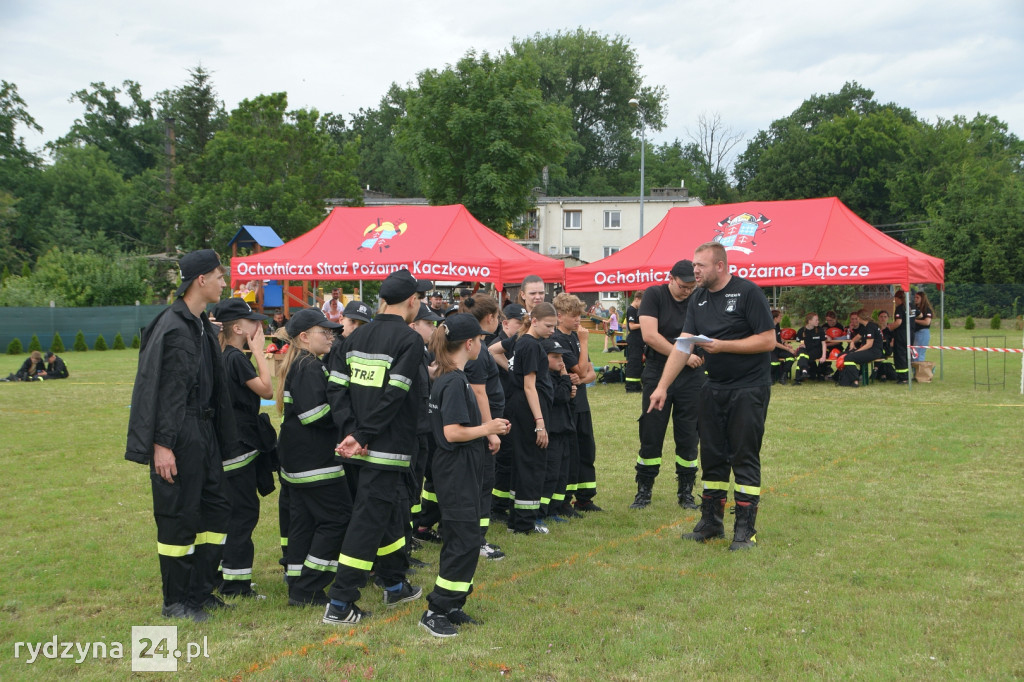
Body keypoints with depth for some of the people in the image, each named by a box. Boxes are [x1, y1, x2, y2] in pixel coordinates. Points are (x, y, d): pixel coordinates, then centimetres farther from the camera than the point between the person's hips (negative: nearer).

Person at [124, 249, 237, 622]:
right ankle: (176, 601, 12)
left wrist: (221, 439, 19)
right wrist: (161, 445, -22)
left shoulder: (203, 326, 13)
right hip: (179, 437, -9)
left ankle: (200, 590, 24)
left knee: (216, 509, 13)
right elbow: (162, 391, -19)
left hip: (204, 433, 9)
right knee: (179, 517, 0)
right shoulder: (172, 328, -16)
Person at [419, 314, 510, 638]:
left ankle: (451, 606, 22)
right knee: (464, 542, -7)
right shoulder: (455, 382, -19)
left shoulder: (448, 378, 12)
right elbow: (453, 432, -24)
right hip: (457, 473, -10)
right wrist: (487, 429, -12)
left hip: (459, 472, 10)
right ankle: (436, 611, -1)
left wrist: (486, 427, 12)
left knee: (459, 541, 14)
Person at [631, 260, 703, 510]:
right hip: (658, 375, -2)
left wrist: (702, 354, -17)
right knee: (650, 436, 2)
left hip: (691, 378, 2)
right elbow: (649, 335, -12)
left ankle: (686, 492, 16)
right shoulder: (654, 295, -3)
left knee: (688, 438, 5)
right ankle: (643, 491, 13)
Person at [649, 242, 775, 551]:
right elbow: (682, 346, 3)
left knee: (744, 457, -4)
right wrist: (662, 386, -5)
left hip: (749, 389, -6)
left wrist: (723, 346, -19)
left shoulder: (748, 292, -11)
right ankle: (711, 522, 21)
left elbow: (768, 340, -15)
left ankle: (745, 529, 3)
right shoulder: (698, 299, 7)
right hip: (714, 389, 6)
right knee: (711, 456, 10)